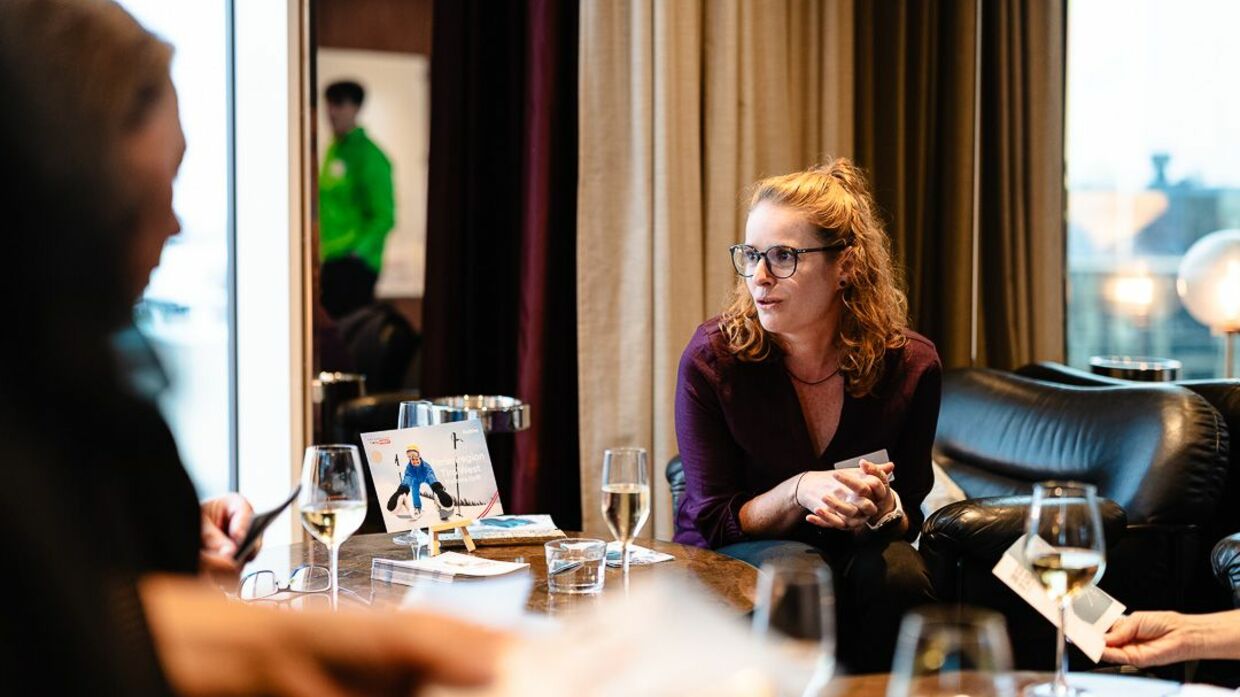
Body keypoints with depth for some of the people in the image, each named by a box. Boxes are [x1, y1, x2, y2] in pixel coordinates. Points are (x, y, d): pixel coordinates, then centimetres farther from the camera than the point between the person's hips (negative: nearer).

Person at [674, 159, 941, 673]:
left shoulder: (910, 365, -10)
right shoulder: (712, 359, -15)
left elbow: (907, 517, -1)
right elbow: (713, 521, -11)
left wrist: (881, 510, -25)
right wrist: (800, 491, -29)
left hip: (854, 550, 2)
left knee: (896, 574, -30)